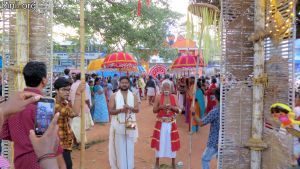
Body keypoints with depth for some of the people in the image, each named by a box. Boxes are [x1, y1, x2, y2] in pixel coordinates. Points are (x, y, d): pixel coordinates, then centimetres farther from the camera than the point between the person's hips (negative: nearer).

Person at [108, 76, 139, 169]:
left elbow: (137, 109, -2)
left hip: (130, 124, 2)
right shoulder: (114, 96, -2)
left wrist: (130, 108, -22)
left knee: (129, 147, 10)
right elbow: (110, 111, -7)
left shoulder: (133, 96, 5)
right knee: (119, 148, 5)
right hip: (118, 125, -2)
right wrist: (121, 110, -23)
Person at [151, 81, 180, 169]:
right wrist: (160, 107, -20)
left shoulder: (174, 97, 1)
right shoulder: (158, 97, -3)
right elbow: (154, 110, -2)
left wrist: (172, 107, -17)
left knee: (172, 142, 8)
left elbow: (178, 110, 0)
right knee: (159, 141, 6)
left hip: (171, 123, 1)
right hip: (161, 123, -1)